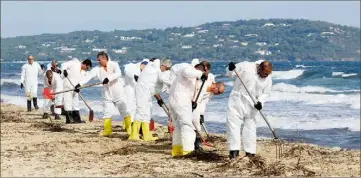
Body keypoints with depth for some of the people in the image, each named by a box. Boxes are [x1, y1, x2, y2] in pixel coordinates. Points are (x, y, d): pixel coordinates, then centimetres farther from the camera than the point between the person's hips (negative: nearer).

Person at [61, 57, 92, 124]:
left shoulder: (83, 72, 13)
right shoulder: (74, 63, -9)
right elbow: (64, 64, -15)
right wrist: (64, 70, -34)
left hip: (75, 88, 8)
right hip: (67, 86, -8)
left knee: (75, 103, 12)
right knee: (68, 102, -9)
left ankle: (77, 119, 19)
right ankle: (69, 119, -9)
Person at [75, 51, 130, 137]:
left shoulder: (114, 65, -8)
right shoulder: (97, 69, 1)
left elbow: (118, 73, -26)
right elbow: (88, 76, -11)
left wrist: (108, 78, -40)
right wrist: (80, 84, -25)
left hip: (118, 93, -4)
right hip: (107, 95, 4)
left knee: (124, 112, 0)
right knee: (107, 113, 5)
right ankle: (107, 131, 14)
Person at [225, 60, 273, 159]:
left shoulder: (268, 79, -2)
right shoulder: (245, 66, -12)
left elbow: (265, 93, 4)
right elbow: (230, 74, -5)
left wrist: (260, 102, -15)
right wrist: (230, 69, -28)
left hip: (251, 105, 2)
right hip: (237, 100, -2)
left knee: (250, 126, 4)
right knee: (233, 122, -9)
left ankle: (250, 152, 10)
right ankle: (234, 150, -9)